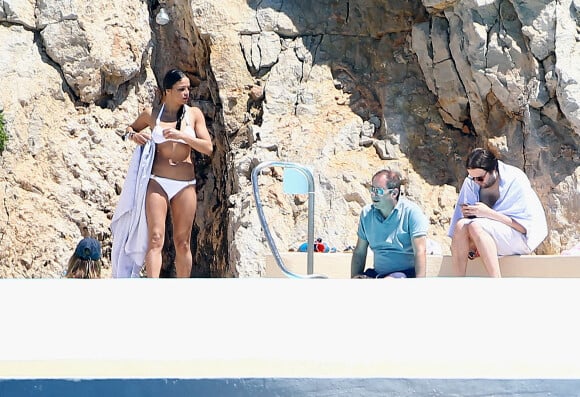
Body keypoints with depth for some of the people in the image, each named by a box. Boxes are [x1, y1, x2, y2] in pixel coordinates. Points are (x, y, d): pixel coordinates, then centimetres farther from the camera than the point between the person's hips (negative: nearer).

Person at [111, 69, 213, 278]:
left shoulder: (194, 114, 5)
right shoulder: (151, 114, 4)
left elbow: (208, 148, -1)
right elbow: (130, 128, 23)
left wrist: (182, 135, -14)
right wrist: (134, 135, -1)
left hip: (185, 184, 1)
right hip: (157, 182, -1)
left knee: (183, 242, 6)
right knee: (155, 238, -13)